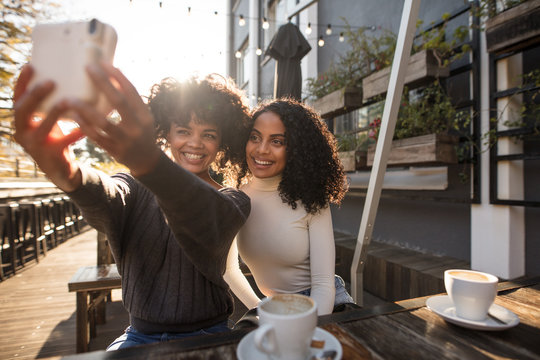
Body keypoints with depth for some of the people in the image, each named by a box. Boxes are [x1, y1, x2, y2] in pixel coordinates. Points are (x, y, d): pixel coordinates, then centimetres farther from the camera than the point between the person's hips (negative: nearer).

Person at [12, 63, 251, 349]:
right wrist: (66, 175, -46)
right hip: (139, 334, 2)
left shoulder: (232, 201, -8)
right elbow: (104, 198, -22)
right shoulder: (135, 188, -1)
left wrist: (149, 162, -48)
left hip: (206, 336, -1)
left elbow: (207, 218, -30)